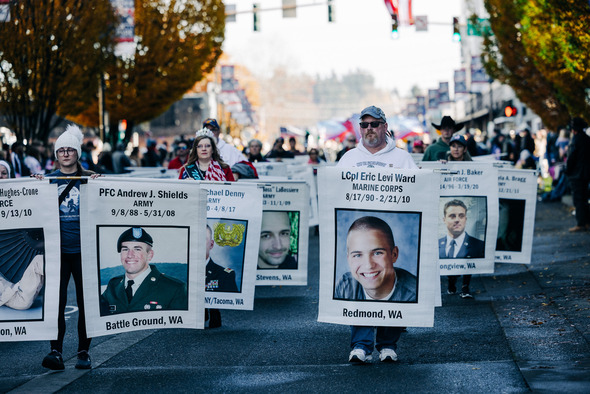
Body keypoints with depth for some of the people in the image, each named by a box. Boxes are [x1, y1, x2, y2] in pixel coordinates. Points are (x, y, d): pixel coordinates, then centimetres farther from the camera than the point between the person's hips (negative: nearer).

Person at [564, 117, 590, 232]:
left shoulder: (576, 139, -15)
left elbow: (571, 157, -15)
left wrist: (567, 170, -3)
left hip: (576, 174, -8)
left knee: (578, 199, -6)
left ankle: (580, 224, -7)